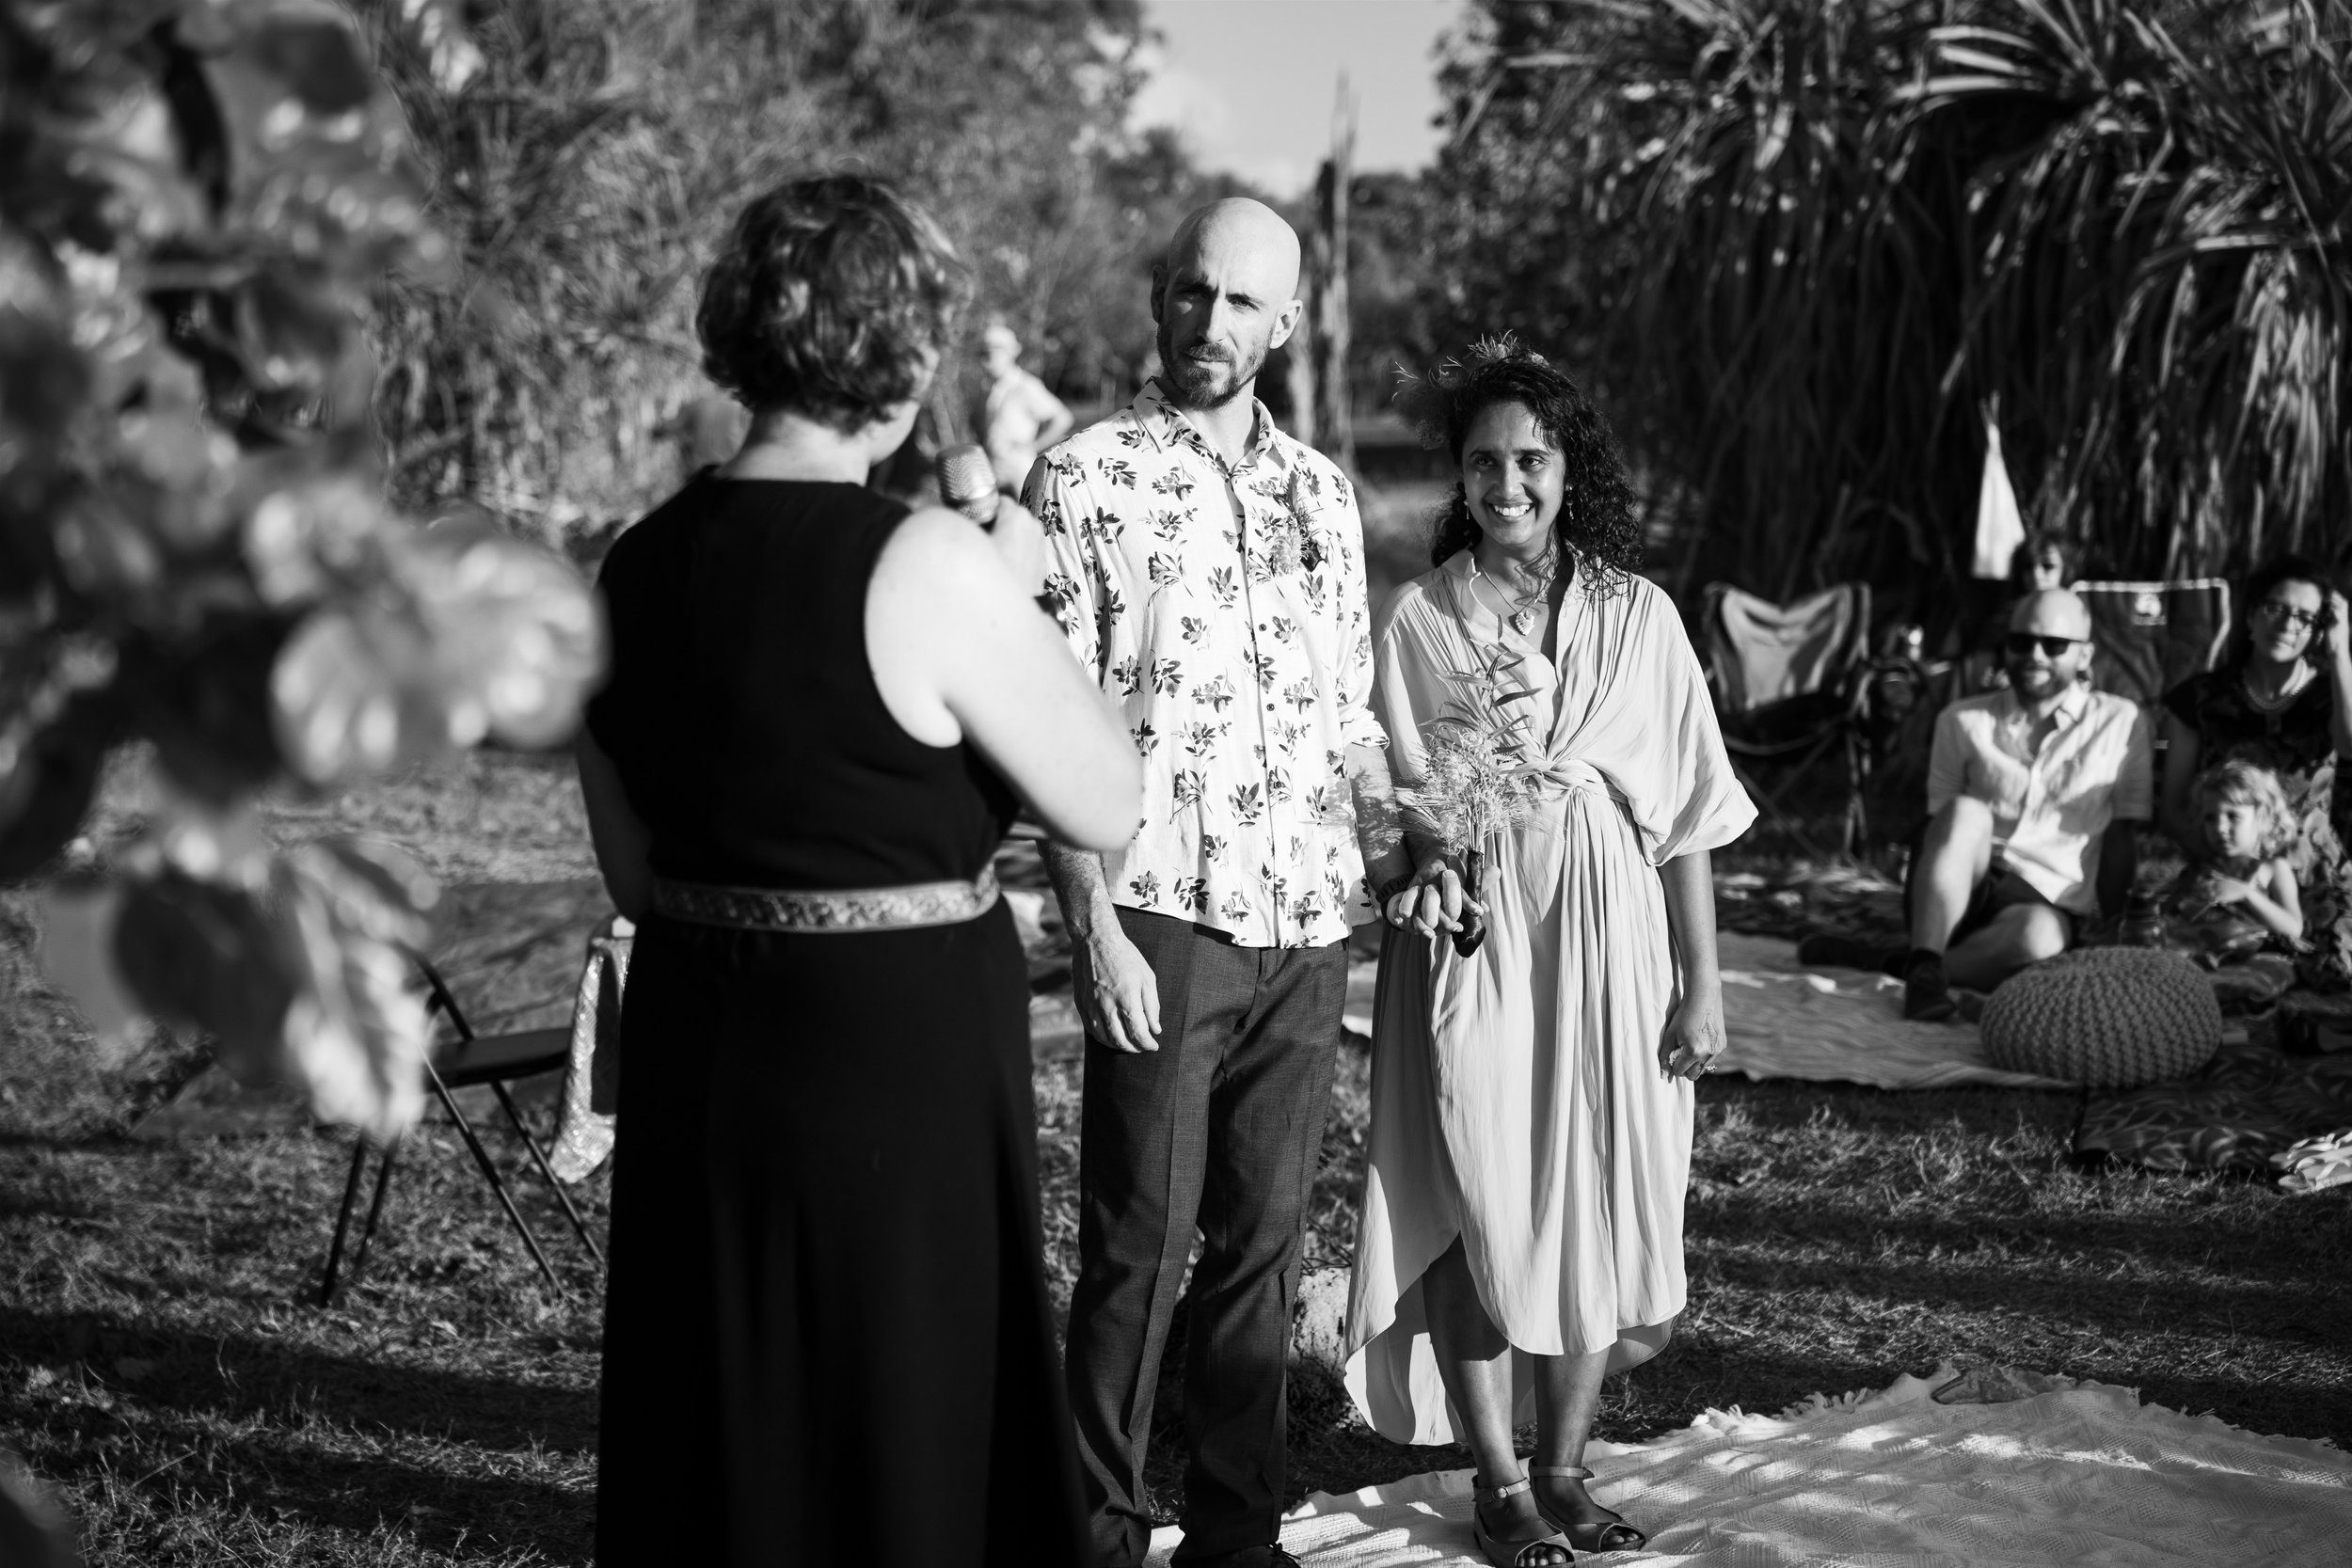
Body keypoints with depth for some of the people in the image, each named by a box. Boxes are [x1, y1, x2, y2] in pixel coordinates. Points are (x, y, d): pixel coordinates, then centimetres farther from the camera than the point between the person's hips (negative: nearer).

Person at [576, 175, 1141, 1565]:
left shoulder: (638, 568, 1)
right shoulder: (928, 565, -18)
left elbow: (632, 872, 9)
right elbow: (1108, 805, -10)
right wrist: (1014, 598, 0)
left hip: (695, 1062, 6)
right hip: (903, 1059, -6)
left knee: (718, 1447, 19)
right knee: (904, 1446, 10)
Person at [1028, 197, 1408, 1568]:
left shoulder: (1322, 492, 14)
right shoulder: (1088, 479, -3)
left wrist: (1395, 843, 5)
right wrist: (1093, 928, -14)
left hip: (1310, 922, 5)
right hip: (1164, 918, -5)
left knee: (1265, 1241, 10)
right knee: (1141, 1241, -1)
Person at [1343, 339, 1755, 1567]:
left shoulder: (1635, 613, 3)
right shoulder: (1418, 617, 2)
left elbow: (1688, 812, 3)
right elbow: (1395, 795, 4)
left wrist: (1701, 982, 1)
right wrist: (1428, 864, -18)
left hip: (1605, 932, 1)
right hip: (1471, 936, -1)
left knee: (1595, 1201, 4)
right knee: (1481, 1204, -3)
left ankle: (1565, 1466, 18)